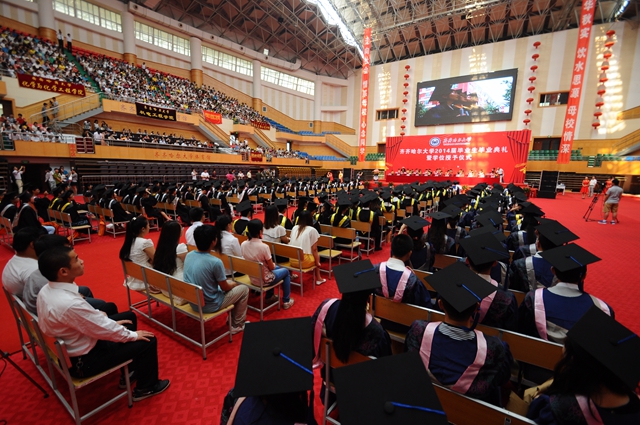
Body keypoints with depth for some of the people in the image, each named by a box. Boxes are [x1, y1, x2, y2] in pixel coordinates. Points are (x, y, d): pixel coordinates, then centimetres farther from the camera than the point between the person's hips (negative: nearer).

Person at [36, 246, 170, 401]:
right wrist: (133, 335, -9)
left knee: (129, 316, 19)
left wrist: (110, 323, 9)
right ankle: (146, 388, 21)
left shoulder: (46, 290, -8)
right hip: (83, 360, -9)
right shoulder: (70, 304, -37)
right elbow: (105, 331, -25)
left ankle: (130, 370, 33)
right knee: (148, 341, -4)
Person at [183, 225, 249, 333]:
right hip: (209, 305, -7)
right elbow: (225, 287, -14)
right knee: (244, 289, 11)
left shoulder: (188, 255, -6)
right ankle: (237, 325, 21)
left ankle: (231, 317, 39)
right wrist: (234, 284, 9)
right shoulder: (215, 262, -27)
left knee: (229, 283, 27)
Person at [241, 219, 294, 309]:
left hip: (252, 279, 7)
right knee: (285, 271, 21)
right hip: (264, 280, -6)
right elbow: (271, 267, -16)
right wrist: (274, 265, 7)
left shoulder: (243, 244, -9)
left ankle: (269, 297, 42)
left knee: (277, 268, 32)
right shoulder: (264, 246, -27)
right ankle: (286, 301, 26)